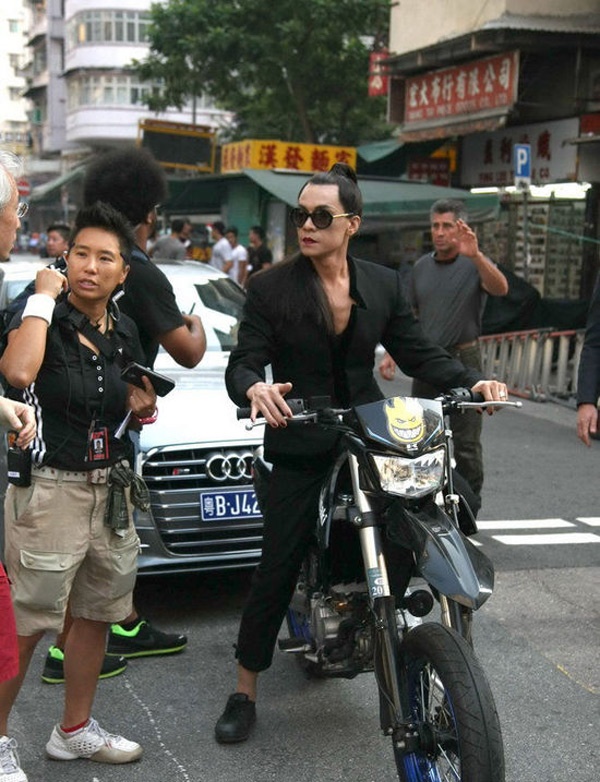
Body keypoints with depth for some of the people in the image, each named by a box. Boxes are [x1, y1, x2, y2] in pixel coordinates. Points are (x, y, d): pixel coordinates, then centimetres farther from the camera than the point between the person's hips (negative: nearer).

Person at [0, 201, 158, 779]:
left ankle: (74, 731, 32)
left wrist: (144, 402, 2)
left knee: (96, 615, 16)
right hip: (49, 490, -7)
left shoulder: (124, 330, 9)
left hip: (111, 490, 7)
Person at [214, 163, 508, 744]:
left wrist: (472, 382, -8)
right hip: (300, 451, -3)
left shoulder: (382, 284, 6)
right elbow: (242, 363, -10)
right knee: (276, 572, 1)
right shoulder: (270, 288, -4)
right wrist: (254, 389, -34)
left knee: (403, 559, -4)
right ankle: (244, 695, 16)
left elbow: (418, 353, 8)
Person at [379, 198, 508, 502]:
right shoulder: (422, 266, 12)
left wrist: (475, 255, -40)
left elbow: (500, 289, -25)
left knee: (466, 443, -2)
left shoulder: (475, 264, -4)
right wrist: (391, 354, 9)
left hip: (463, 361, -5)